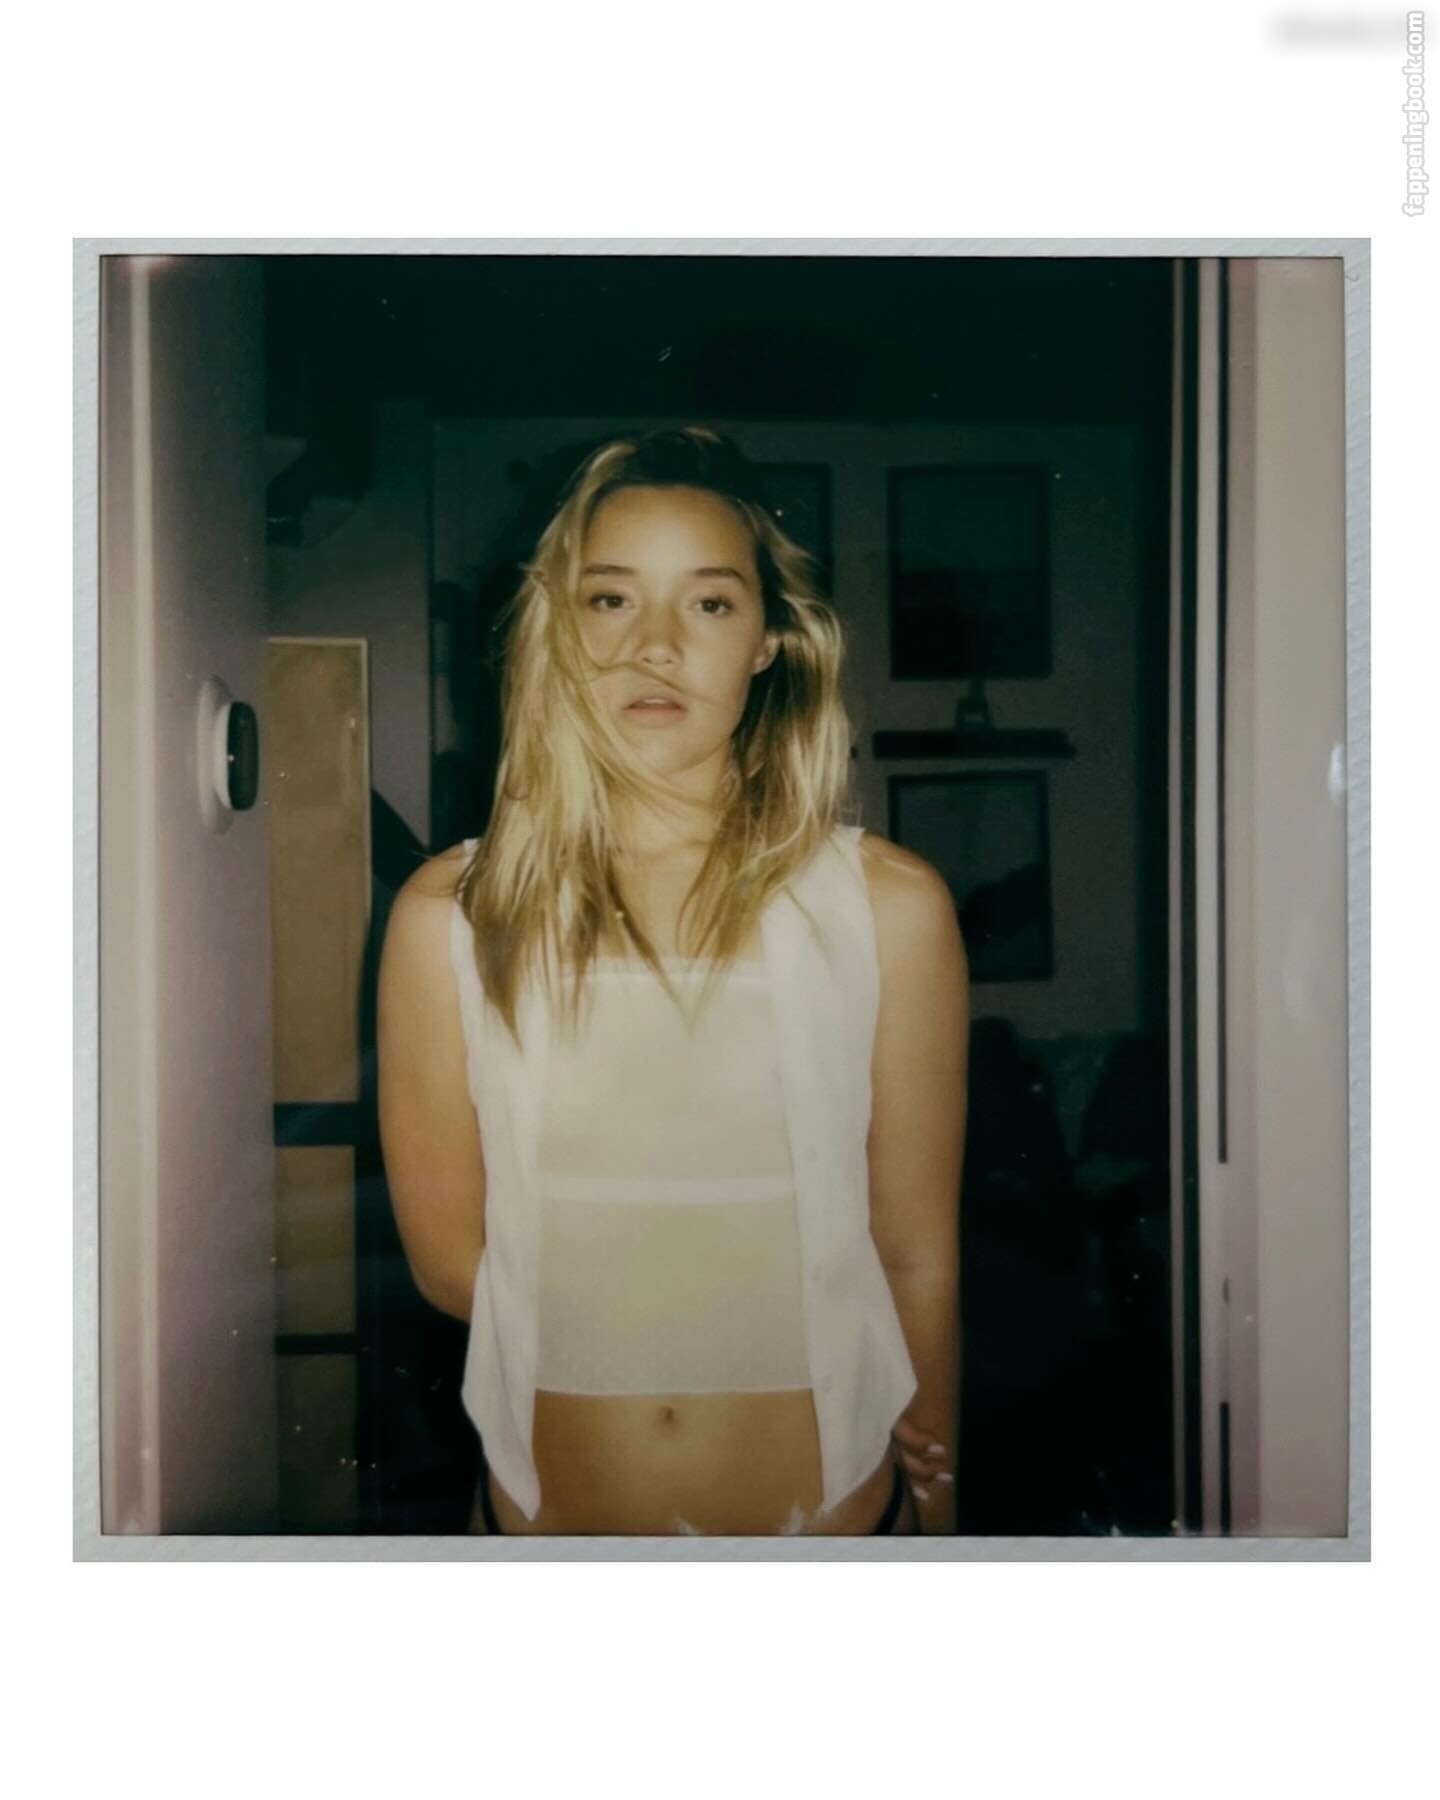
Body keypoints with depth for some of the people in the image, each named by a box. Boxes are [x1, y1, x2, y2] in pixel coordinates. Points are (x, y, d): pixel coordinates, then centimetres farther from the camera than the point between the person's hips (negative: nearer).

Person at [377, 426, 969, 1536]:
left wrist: (934, 1514, 4)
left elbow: (919, 1258, -5)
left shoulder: (890, 907, -12)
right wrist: (782, 1346, -9)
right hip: (549, 1507, 1)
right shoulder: (450, 916, -10)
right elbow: (446, 1256, -6)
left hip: (827, 1510, 0)